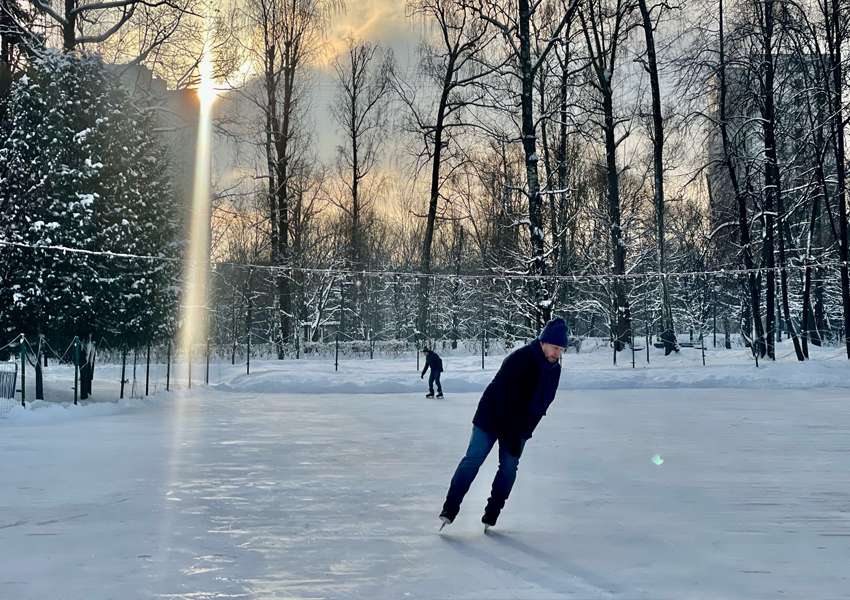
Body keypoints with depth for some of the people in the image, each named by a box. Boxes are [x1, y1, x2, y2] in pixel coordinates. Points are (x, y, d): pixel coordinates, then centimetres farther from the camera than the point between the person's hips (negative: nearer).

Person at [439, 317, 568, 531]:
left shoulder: (554, 369, -6)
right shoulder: (518, 360, -28)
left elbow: (542, 403, 4)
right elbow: (506, 403, -26)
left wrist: (523, 433, 0)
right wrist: (513, 440, -22)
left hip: (520, 426, 6)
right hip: (491, 418, -6)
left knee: (509, 468, 1)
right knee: (472, 460, -5)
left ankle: (491, 516, 12)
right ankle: (450, 509, 0)